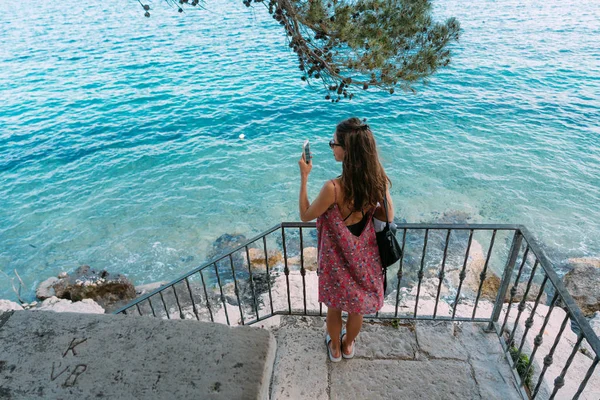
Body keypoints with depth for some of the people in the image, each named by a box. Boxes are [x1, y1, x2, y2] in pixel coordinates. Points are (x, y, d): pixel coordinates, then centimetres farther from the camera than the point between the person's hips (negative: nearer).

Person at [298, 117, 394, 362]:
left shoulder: (334, 188, -33)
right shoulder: (379, 181, -17)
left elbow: (305, 215, -16)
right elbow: (387, 216, -2)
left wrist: (304, 176, -14)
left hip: (338, 258, -4)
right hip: (364, 255, 5)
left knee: (334, 307, 24)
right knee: (357, 305, 28)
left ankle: (335, 348, 50)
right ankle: (348, 345, 54)